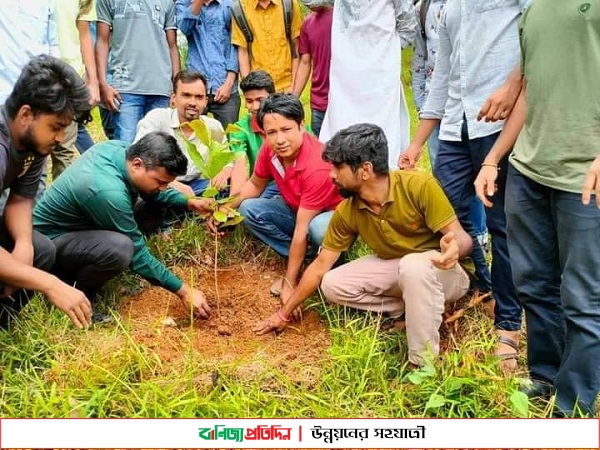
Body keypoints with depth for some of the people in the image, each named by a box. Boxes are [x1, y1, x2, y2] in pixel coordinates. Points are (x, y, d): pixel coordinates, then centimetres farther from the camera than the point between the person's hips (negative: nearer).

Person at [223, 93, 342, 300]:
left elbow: (301, 230, -32)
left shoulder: (317, 166, -34)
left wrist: (289, 283, -27)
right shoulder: (270, 149, -15)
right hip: (296, 209, 7)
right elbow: (255, 185, 7)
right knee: (249, 210, -10)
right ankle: (305, 257, -11)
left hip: (333, 214, -7)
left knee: (318, 228, -40)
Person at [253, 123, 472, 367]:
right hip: (393, 270, 5)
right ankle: (411, 308, -3)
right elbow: (320, 265, -2)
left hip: (441, 270, -5)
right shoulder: (347, 212, -11)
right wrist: (285, 312, 3)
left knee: (413, 265, -39)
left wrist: (453, 249, -50)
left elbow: (462, 237, -24)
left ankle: (424, 363, -24)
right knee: (332, 285, -12)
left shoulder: (419, 186, -27)